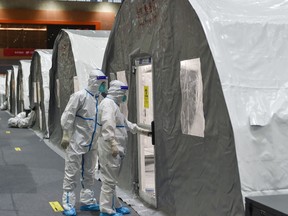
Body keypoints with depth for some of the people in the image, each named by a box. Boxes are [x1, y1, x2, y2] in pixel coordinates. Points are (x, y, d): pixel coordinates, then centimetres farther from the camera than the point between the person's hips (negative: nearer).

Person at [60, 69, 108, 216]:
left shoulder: (100, 99, 7)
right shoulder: (80, 96, -13)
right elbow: (68, 116, -14)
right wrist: (66, 135, -16)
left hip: (92, 143, 7)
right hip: (77, 142, -7)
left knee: (89, 174, 15)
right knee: (71, 173, 1)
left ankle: (87, 201, 27)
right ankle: (68, 204, 9)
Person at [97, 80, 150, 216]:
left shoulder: (114, 104, 21)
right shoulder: (108, 103, -14)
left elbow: (125, 123, 30)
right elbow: (108, 125, -26)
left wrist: (141, 130, 30)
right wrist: (113, 144, -31)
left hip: (114, 149, 11)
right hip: (109, 149, -11)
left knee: (111, 179, 17)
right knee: (109, 180, -5)